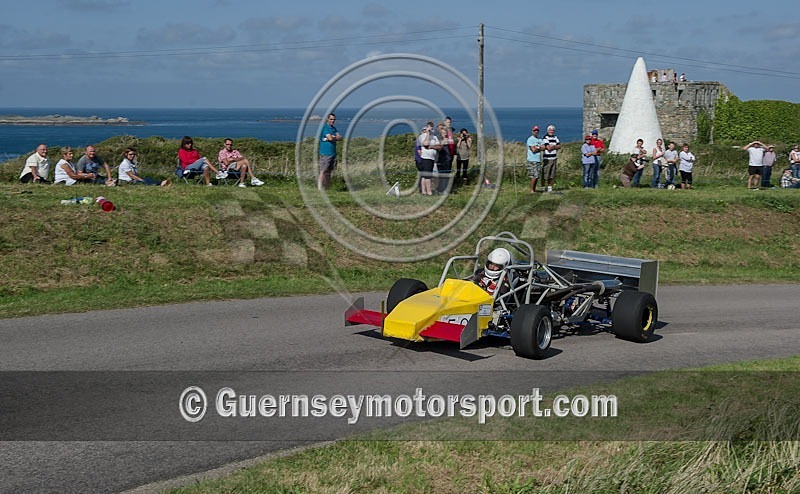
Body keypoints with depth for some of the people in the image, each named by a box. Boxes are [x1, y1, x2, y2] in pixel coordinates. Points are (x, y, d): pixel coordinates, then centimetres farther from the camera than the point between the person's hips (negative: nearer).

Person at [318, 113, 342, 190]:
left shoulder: (334, 128, 17)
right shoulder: (324, 127, -7)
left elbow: (340, 138, 6)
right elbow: (330, 138, -19)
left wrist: (333, 137, -9)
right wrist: (336, 137, 0)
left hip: (333, 153, 7)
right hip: (325, 154, -7)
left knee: (329, 172, 9)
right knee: (323, 172, -11)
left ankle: (327, 189, 13)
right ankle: (319, 189, -15)